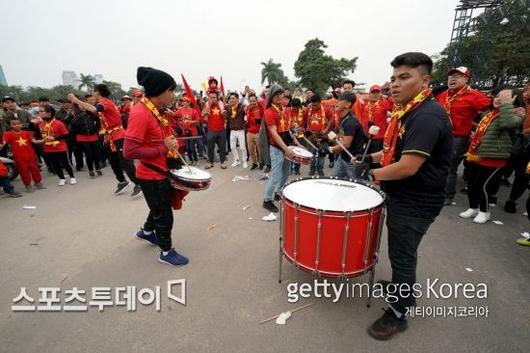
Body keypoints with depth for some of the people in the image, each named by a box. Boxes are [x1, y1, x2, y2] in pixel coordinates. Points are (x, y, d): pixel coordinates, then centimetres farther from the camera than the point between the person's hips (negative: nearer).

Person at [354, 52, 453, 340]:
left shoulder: (427, 116, -25)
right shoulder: (409, 111, 8)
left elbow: (408, 167, -29)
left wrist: (372, 174, -16)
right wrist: (373, 157, 5)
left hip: (415, 202, -10)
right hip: (402, 196, 10)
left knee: (402, 254, 4)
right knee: (401, 251, 25)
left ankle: (398, 313, 24)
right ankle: (403, 286, 49)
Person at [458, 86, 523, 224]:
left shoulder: (515, 115, -7)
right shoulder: (489, 113, 15)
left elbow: (507, 124, -32)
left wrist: (506, 105, -22)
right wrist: (474, 136, 13)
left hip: (493, 160, -7)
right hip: (474, 157, 7)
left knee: (481, 185, -3)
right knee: (470, 184, 11)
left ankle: (484, 212, 18)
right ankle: (473, 208, 28)